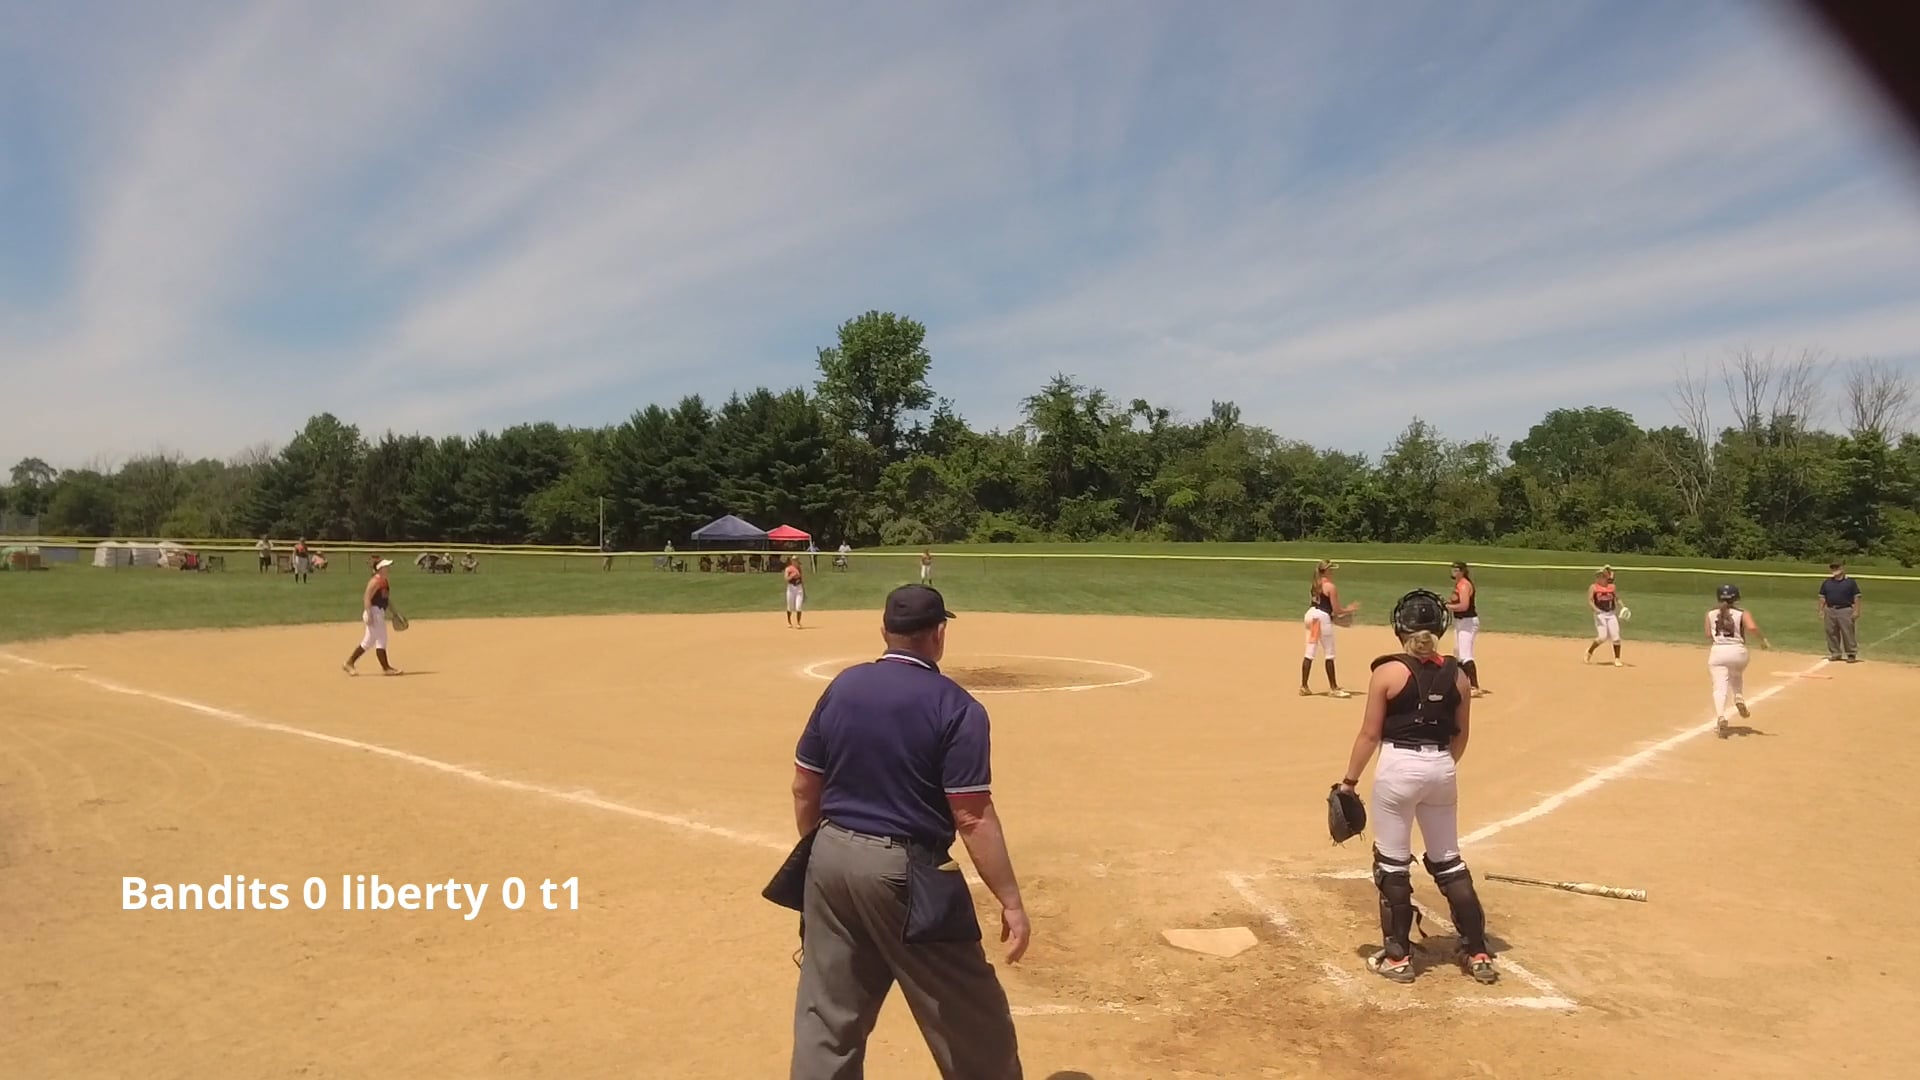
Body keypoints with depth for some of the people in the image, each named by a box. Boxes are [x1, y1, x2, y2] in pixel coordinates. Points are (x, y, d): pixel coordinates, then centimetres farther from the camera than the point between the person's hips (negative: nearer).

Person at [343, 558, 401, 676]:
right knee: (381, 640, -6)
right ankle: (386, 668, -1)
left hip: (380, 613, 10)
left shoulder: (386, 582, 14)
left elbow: (388, 599, 22)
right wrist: (369, 615, -25)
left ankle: (349, 663, 22)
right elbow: (367, 598, -19)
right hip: (374, 612, -10)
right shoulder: (375, 581, -14)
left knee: (368, 642, 14)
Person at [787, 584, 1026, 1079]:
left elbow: (805, 788, 8)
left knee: (827, 1016, 16)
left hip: (832, 858, 6)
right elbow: (973, 817, -17)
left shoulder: (842, 687, 3)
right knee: (972, 1016, 12)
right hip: (905, 871, -6)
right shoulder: (955, 707, -13)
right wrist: (1011, 901, -10)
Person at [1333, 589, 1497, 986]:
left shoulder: (1388, 671, -11)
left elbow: (1370, 734, -9)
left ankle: (1397, 956, 14)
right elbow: (1460, 734, 11)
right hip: (1441, 768, 5)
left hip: (1398, 767, -5)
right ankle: (1478, 953, 22)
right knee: (1448, 862, 18)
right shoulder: (1456, 674, 3)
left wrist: (1349, 781, -1)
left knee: (1392, 864, 7)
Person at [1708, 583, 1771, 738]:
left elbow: (1708, 635, 7)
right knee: (1736, 677, 32)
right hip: (1737, 651, 1)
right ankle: (1739, 698, 6)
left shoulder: (1710, 613, 5)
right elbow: (1752, 628, -18)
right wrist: (1763, 639, -4)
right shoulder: (1742, 613, 0)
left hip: (1717, 651, 0)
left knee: (1720, 687, -6)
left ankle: (1720, 717, -24)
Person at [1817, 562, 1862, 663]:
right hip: (1830, 611, 4)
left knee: (1848, 633, -4)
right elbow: (1822, 598, 13)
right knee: (1832, 633, 7)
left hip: (1846, 611, -4)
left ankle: (1851, 654, 2)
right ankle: (1835, 654, 16)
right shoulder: (1826, 583, 11)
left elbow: (1857, 597, -2)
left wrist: (1856, 611, -10)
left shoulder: (1850, 582, 0)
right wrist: (1821, 611, 6)